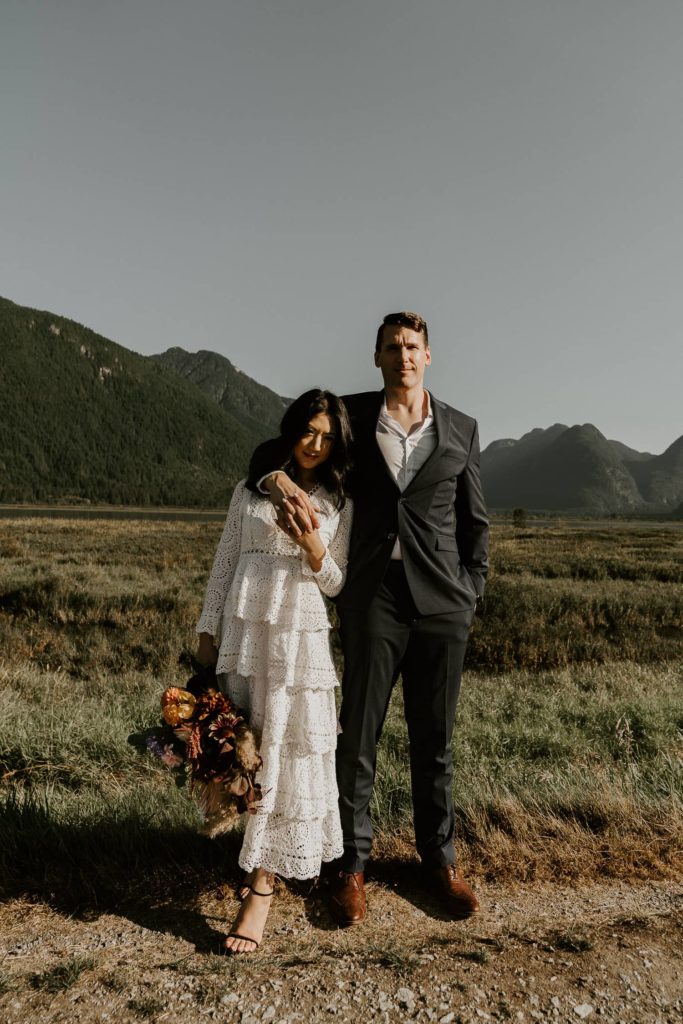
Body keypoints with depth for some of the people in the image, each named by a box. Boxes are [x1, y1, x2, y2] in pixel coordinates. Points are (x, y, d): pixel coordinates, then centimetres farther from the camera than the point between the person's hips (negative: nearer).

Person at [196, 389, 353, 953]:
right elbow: (224, 564, 10)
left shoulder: (340, 504, 5)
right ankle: (258, 858, 27)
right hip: (243, 631, 2)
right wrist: (208, 631, 6)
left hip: (300, 636, -2)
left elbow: (336, 584, 3)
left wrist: (312, 546, -16)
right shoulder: (251, 490, 8)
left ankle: (262, 885, 7)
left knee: (288, 752, -2)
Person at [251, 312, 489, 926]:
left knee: (435, 739, 12)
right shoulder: (352, 415, 4)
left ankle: (438, 858, 31)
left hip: (442, 602, 1)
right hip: (373, 600, -1)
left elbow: (475, 521, 12)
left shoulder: (462, 430, 7)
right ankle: (353, 864, 23)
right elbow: (268, 451, 4)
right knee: (358, 737, 4)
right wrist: (280, 483, -19)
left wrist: (472, 595, 5)